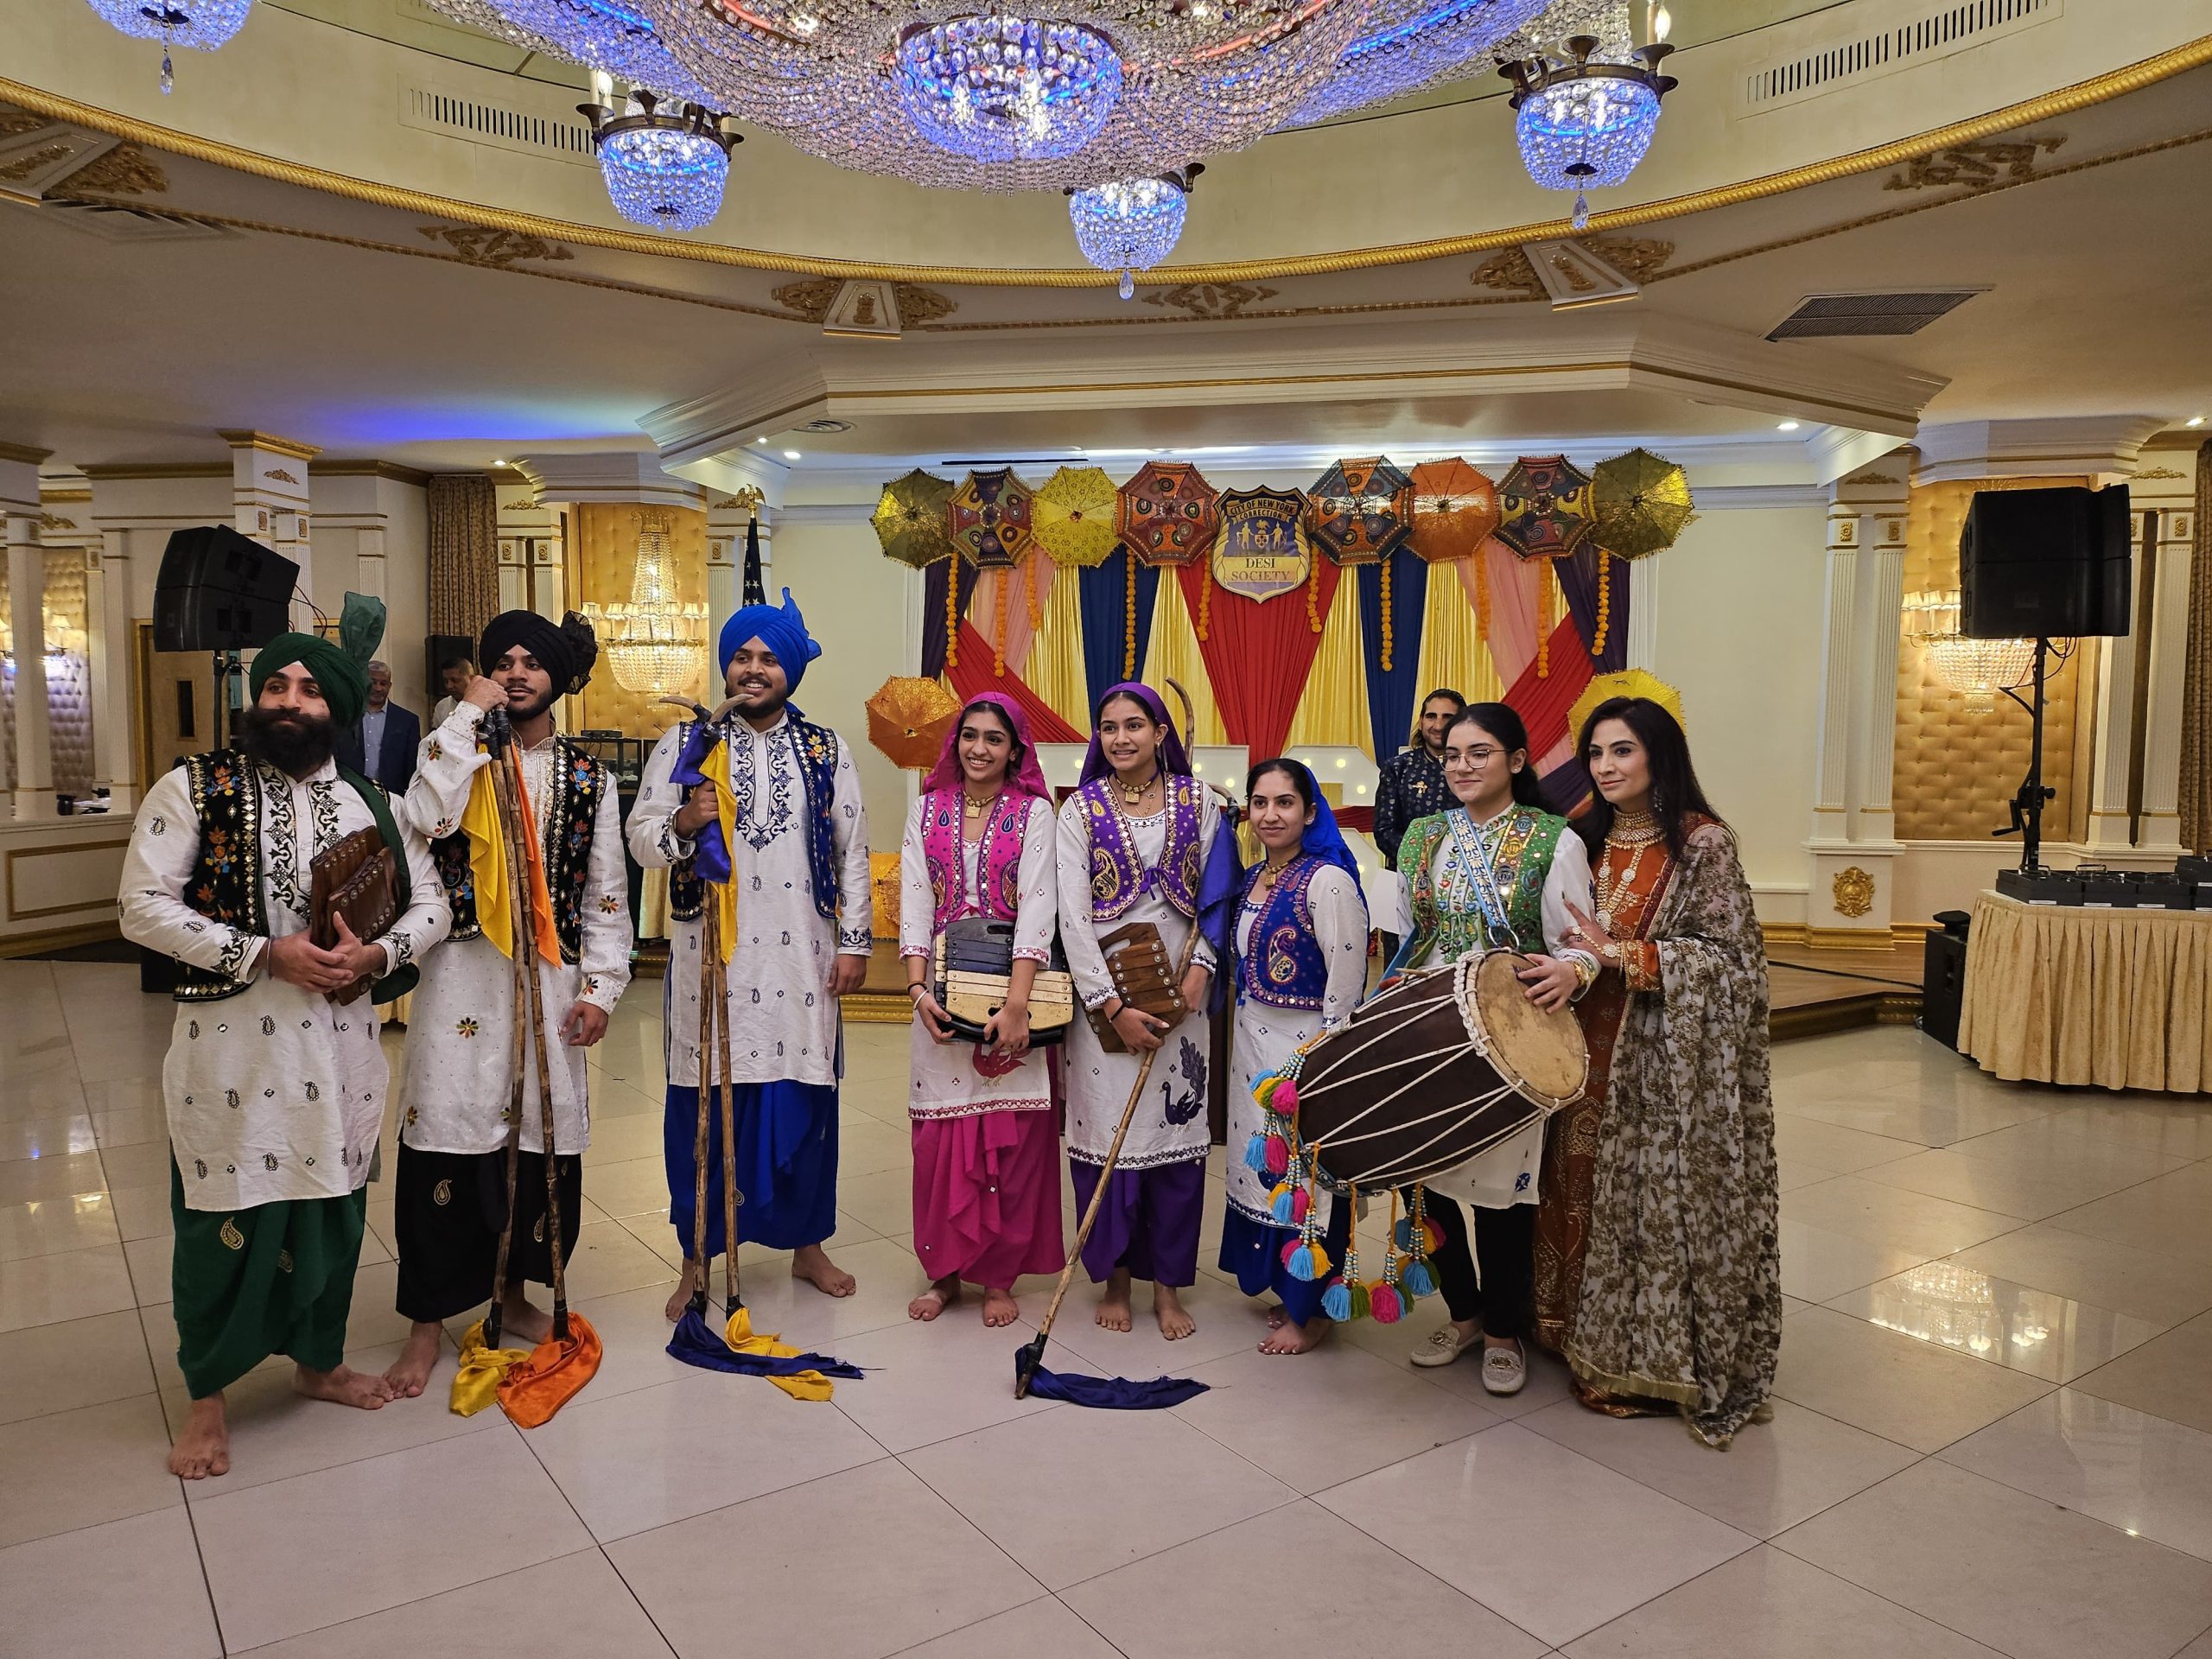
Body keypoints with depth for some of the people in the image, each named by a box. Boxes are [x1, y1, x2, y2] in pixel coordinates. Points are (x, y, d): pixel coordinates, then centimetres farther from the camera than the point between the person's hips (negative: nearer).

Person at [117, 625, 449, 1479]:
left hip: (342, 1040, 4)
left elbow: (430, 901, 8)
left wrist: (376, 954, -12)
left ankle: (319, 1360, 36)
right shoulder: (193, 789, -4)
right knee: (226, 1217, 5)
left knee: (335, 1204, 14)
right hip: (231, 1041, -3)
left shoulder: (369, 802, 7)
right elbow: (143, 906, -10)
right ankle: (207, 1396, 26)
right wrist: (264, 954, -19)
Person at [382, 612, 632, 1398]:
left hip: (549, 979, 2)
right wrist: (467, 717, -14)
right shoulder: (460, 753, 4)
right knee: (446, 1137, -1)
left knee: (541, 1140, 8)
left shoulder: (588, 777, 9)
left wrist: (599, 987, 0)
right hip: (464, 976, -2)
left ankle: (514, 1296, 28)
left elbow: (606, 893, 8)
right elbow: (423, 819, -19)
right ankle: (427, 1323, 15)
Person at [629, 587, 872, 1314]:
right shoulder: (685, 743, 5)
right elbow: (642, 839, 2)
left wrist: (855, 941, 1)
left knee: (802, 1103, 9)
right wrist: (684, 823, -19)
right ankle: (698, 1258, 21)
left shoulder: (827, 751, 7)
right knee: (704, 1106, 5)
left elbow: (852, 853, 6)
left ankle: (807, 1245, 27)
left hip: (799, 957, 1)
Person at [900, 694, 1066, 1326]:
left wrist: (1016, 1003, -20)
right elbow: (914, 901, 2)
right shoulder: (928, 810, 8)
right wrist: (918, 990, -11)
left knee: (1010, 1137, 2)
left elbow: (1037, 907, -10)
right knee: (939, 1135, 4)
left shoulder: (1034, 813, -1)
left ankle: (999, 1275, 17)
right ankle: (945, 1270, 20)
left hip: (1011, 992, -2)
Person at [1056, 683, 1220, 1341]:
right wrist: (1114, 1006, -12)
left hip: (1178, 989, 1)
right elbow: (1072, 917, -6)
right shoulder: (1080, 810, 0)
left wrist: (1201, 966, -12)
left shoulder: (1198, 802, 4)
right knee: (1105, 1132, 3)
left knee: (1177, 1133, 4)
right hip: (1101, 991, -1)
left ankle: (1167, 1285, 19)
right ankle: (1114, 1278, 21)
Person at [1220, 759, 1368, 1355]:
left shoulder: (1328, 881, -16)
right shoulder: (1252, 879, 9)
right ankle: (1286, 1288, 32)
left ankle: (1311, 1311, 18)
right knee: (1260, 1166, 15)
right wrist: (1240, 1038, 16)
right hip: (1253, 1047, 8)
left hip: (1304, 1050, -8)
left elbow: (1345, 984, -18)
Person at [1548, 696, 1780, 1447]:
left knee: (1671, 1200, 2)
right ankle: (1604, 1350, 25)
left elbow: (1730, 956, -14)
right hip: (1599, 1048, 6)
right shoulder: (1592, 839, 9)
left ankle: (1669, 1359, 18)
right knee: (1597, 1193, 10)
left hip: (1673, 1060, -6)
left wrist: (1621, 953, -20)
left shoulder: (1702, 843, -11)